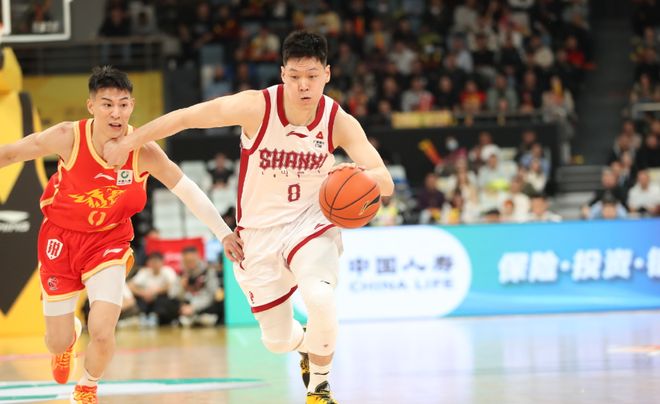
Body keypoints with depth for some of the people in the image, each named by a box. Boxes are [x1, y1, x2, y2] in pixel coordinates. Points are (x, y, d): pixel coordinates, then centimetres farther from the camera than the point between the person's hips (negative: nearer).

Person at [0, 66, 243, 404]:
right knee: (58, 343, 6)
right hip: (60, 237, 0)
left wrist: (224, 233, -9)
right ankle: (69, 333, 48)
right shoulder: (69, 138, -24)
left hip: (108, 240, 0)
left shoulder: (144, 152, -21)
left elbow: (188, 191, -9)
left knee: (102, 332, -17)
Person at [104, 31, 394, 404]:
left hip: (310, 222, -1)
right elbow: (184, 117, -11)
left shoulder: (340, 122, -16)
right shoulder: (257, 107, -21)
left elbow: (386, 183, -21)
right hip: (260, 233, 1)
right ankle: (309, 348, 49)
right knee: (277, 340, 8)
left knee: (320, 298, -31)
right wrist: (128, 143, -2)